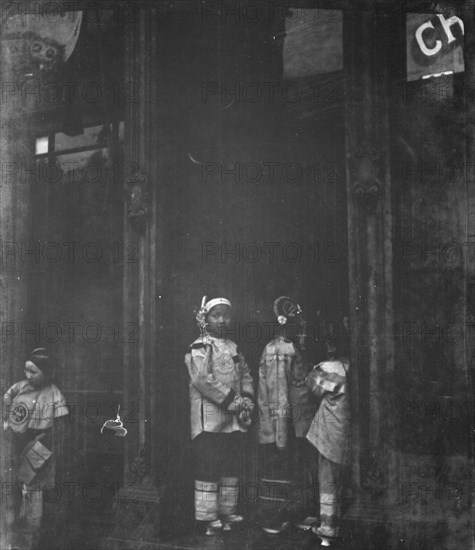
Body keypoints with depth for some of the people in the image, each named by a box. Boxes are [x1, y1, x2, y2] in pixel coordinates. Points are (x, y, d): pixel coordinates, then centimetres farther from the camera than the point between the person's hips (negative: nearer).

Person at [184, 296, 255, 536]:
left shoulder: (233, 348, 17)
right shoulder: (199, 348, -7)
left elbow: (246, 375, 19)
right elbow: (203, 380, -19)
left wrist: (247, 400, 0)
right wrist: (232, 402, -19)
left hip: (233, 421, 7)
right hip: (209, 420, -7)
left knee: (231, 467, 12)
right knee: (208, 468, -5)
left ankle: (228, 511, 22)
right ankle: (208, 516, 2)